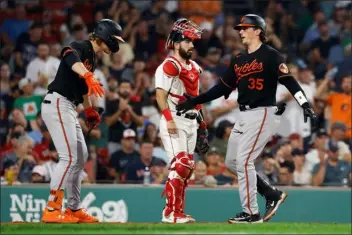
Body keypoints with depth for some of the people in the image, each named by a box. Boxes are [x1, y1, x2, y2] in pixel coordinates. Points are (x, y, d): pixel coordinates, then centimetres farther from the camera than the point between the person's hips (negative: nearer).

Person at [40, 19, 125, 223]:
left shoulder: (92, 57, 16)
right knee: (69, 157, -16)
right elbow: (73, 61, -37)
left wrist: (90, 111, 28)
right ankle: (51, 210, -18)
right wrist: (89, 76, -55)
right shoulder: (79, 47, -13)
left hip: (69, 108, 10)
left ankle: (74, 209, 23)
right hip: (57, 103, -10)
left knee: (81, 157, 15)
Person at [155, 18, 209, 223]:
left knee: (188, 168, 8)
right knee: (180, 165, -16)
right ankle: (170, 213, -14)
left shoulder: (194, 68, 17)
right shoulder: (169, 66, -10)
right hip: (175, 120, -9)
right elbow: (161, 95, -17)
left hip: (191, 122, 9)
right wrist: (169, 120, -26)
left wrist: (201, 122, 20)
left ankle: (179, 212, 14)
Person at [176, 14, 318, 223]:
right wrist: (193, 102, 11)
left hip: (263, 114, -9)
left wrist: (305, 105, -28)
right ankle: (272, 195, 18)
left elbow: (288, 80, -16)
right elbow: (223, 88, 17)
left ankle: (251, 213, -7)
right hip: (244, 116, 9)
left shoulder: (270, 55, -8)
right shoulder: (239, 60, 15)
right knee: (232, 162, 10)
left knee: (244, 161, -13)